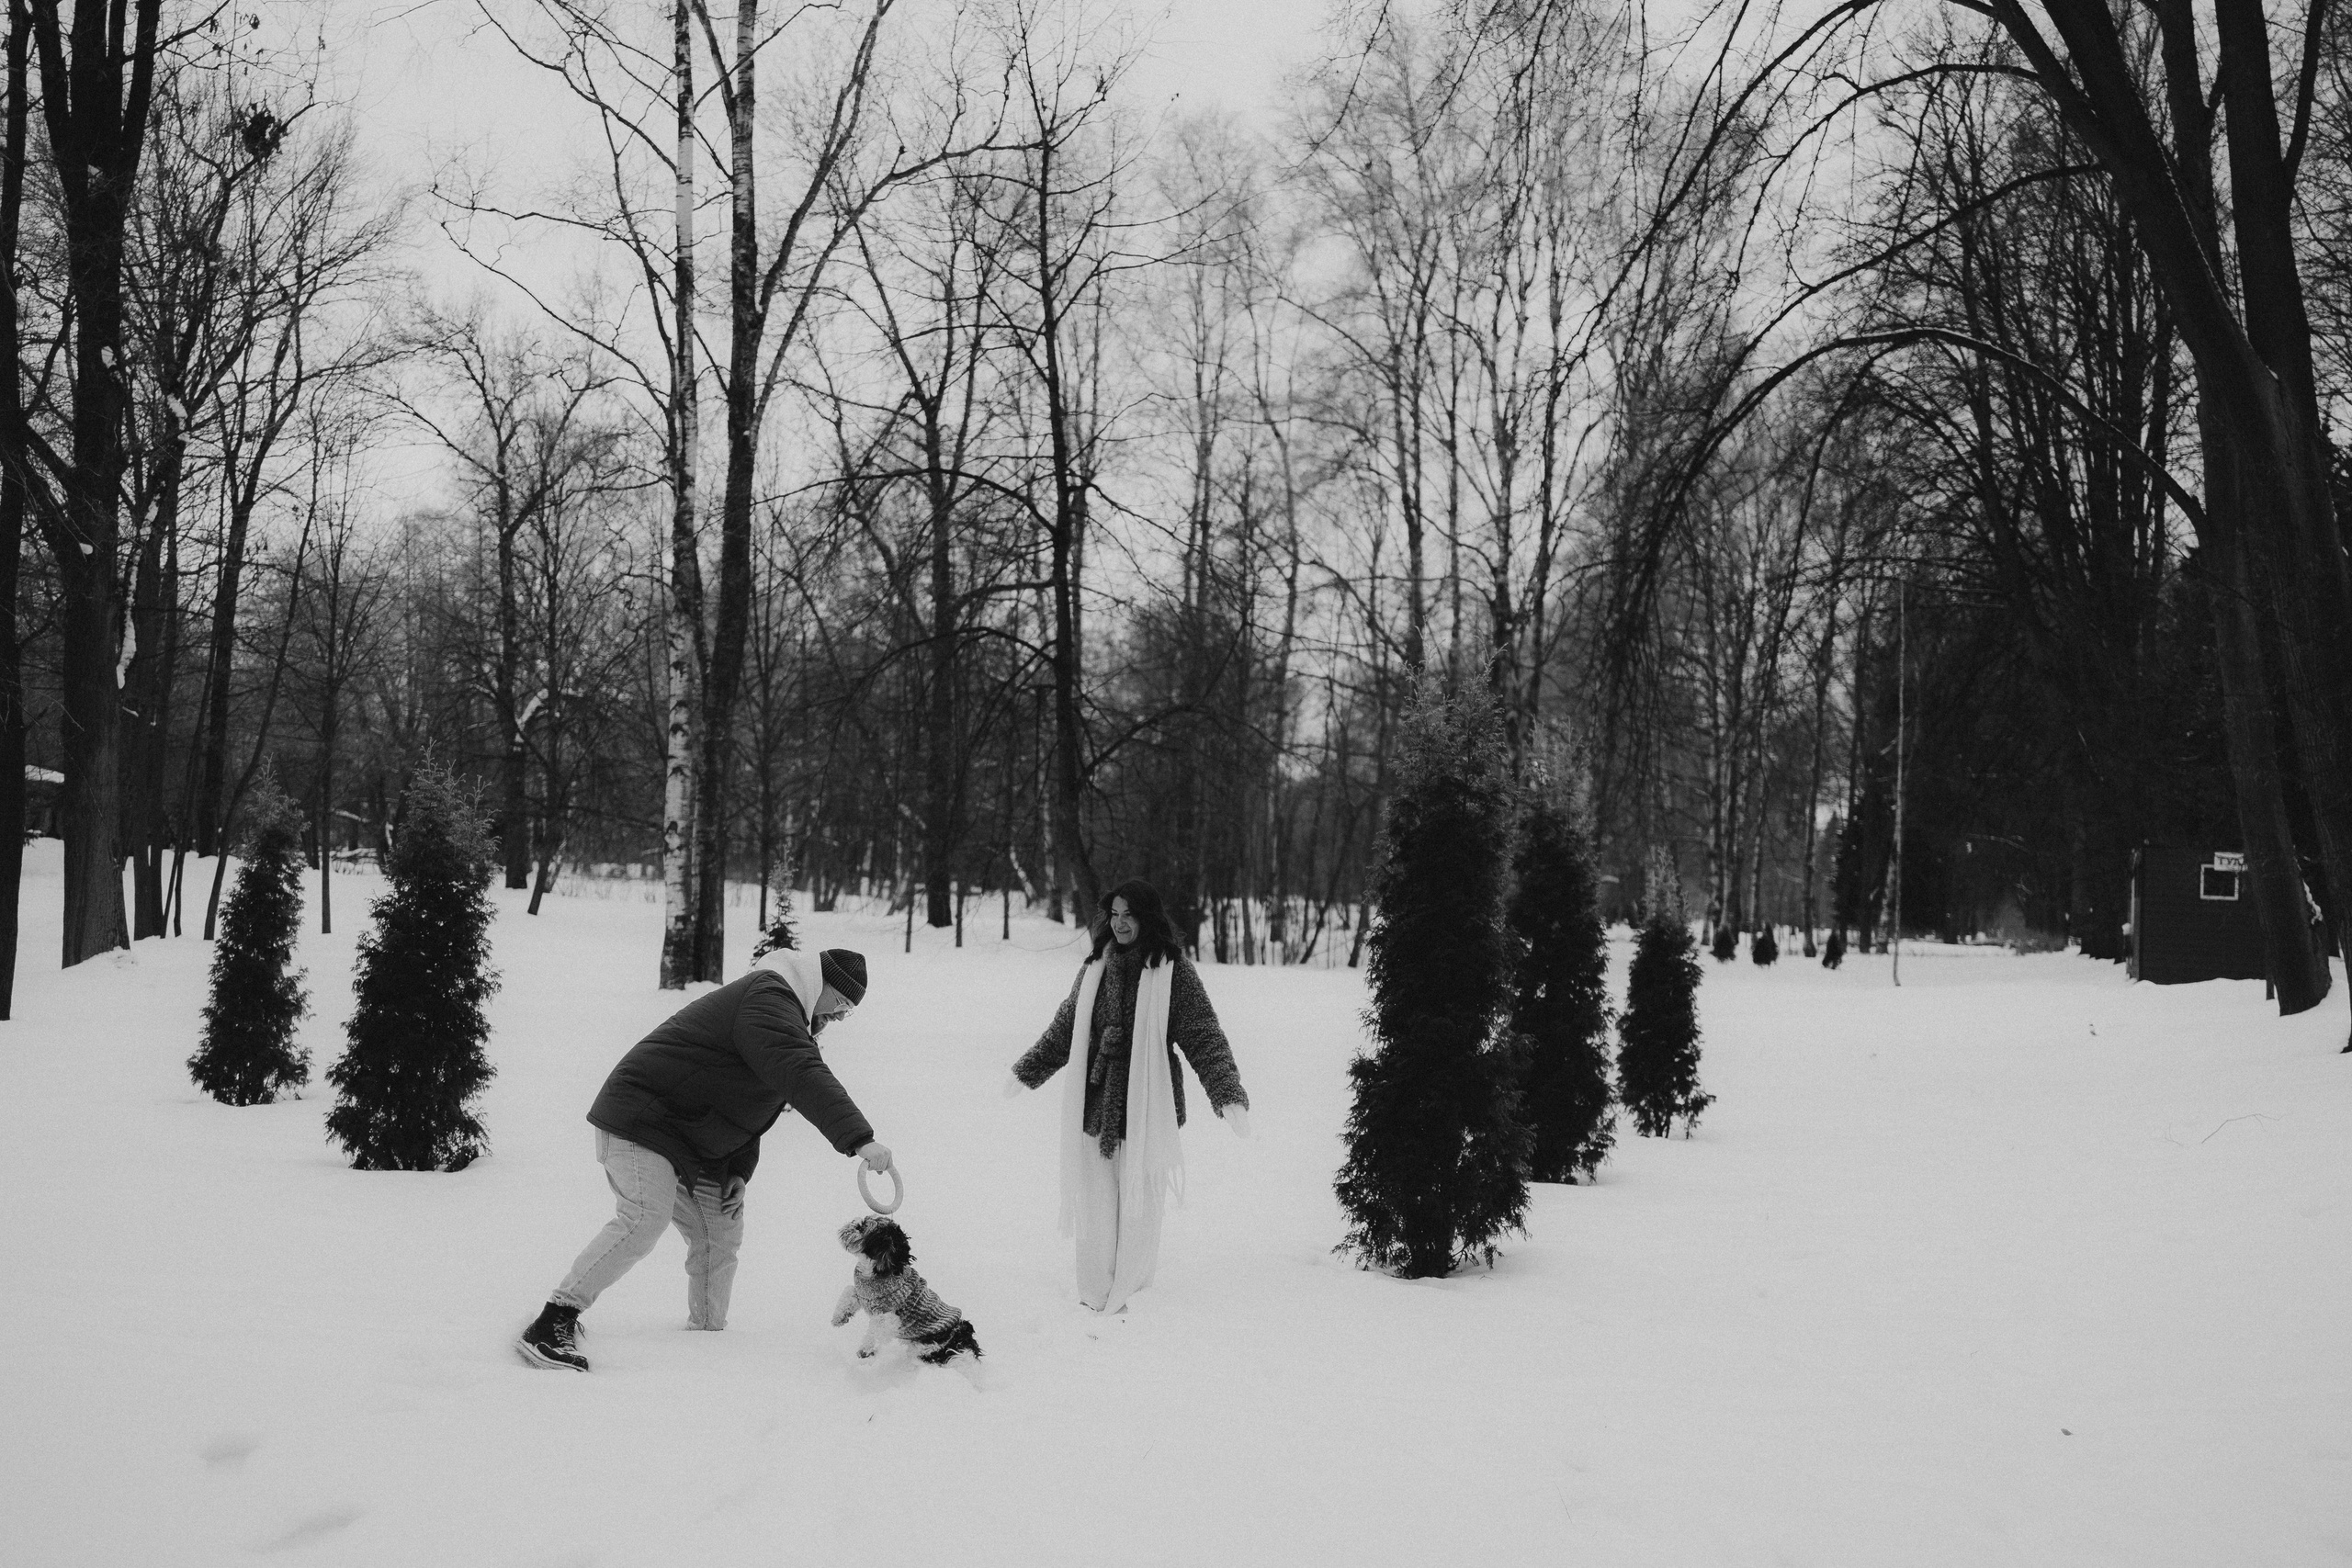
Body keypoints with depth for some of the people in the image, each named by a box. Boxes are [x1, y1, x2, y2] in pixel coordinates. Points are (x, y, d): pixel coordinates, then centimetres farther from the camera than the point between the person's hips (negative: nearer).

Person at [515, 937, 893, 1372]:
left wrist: (738, 1173, 9)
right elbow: (804, 1075, -31)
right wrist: (860, 1140, -36)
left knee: (720, 1234, 8)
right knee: (644, 1220, -25)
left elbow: (748, 1108, 22)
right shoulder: (768, 998, -16)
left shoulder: (782, 1010, 19)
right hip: (641, 1118, -11)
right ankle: (553, 1325, -25)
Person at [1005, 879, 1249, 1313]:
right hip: (1094, 1106, 3)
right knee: (1095, 1206, 5)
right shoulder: (1095, 967, 9)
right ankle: (1095, 1297, 15)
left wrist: (1228, 1094, -18)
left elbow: (1203, 1036, -6)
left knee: (1139, 1206, 1)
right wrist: (1027, 1071, 29)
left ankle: (1126, 1287, 16)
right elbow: (1064, 1029, 22)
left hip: (1146, 1110, -3)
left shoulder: (1172, 970, -3)